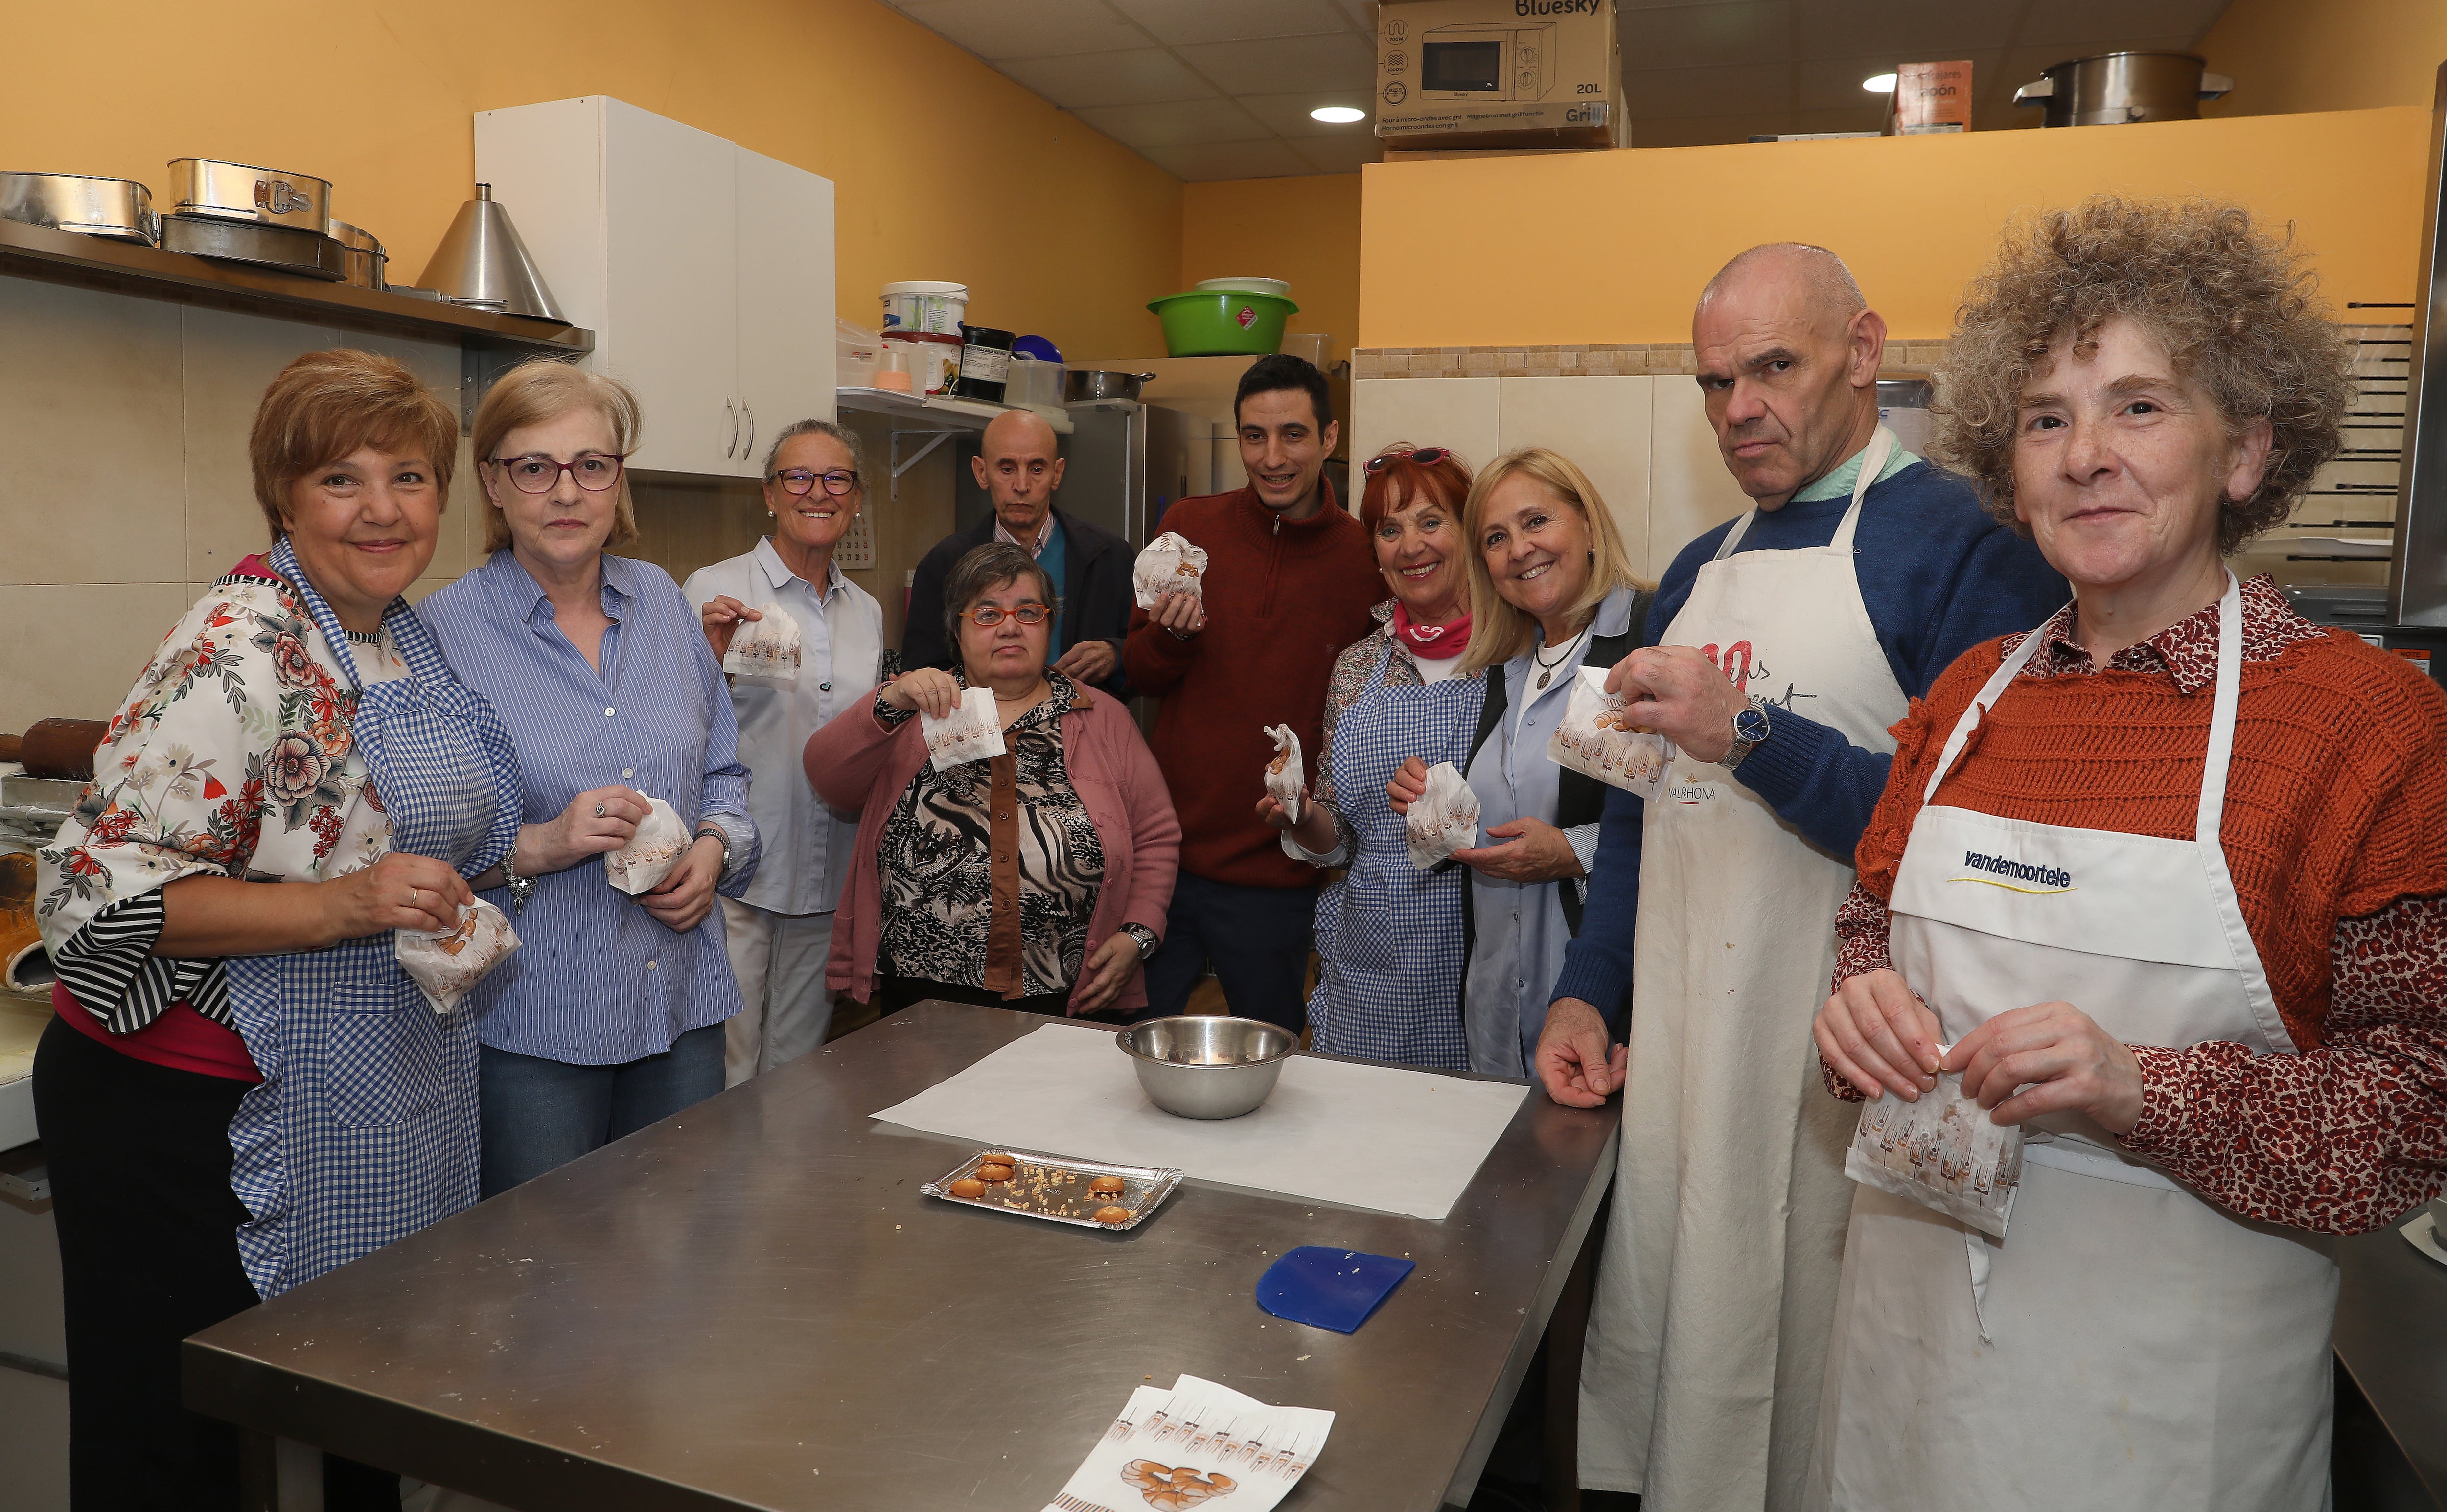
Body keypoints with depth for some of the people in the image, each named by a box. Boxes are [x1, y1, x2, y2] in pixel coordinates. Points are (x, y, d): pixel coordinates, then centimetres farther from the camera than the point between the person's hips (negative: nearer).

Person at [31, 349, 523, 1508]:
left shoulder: (406, 634, 7)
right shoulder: (241, 651, -19)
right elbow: (96, 887, -22)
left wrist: (457, 914, 6)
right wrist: (340, 905, -29)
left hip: (372, 1121, 8)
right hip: (193, 1119, -8)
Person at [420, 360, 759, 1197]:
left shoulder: (663, 601, 6)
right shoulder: (445, 630, -8)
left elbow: (723, 772, 14)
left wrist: (716, 847, -5)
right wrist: (537, 846, -23)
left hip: (683, 1008, 5)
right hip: (530, 1029, -4)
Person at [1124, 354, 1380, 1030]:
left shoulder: (1364, 558, -5)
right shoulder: (1189, 526, 1)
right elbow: (1137, 673, 7)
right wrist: (1172, 636, -13)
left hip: (1276, 878, -2)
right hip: (1162, 852, 2)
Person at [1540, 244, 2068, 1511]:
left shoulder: (1959, 542, -10)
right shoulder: (1700, 569, 13)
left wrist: (1755, 735, -25)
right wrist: (1584, 991, 10)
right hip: (1672, 1051, 7)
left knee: (1807, 1383, 8)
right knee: (1664, 1370, 18)